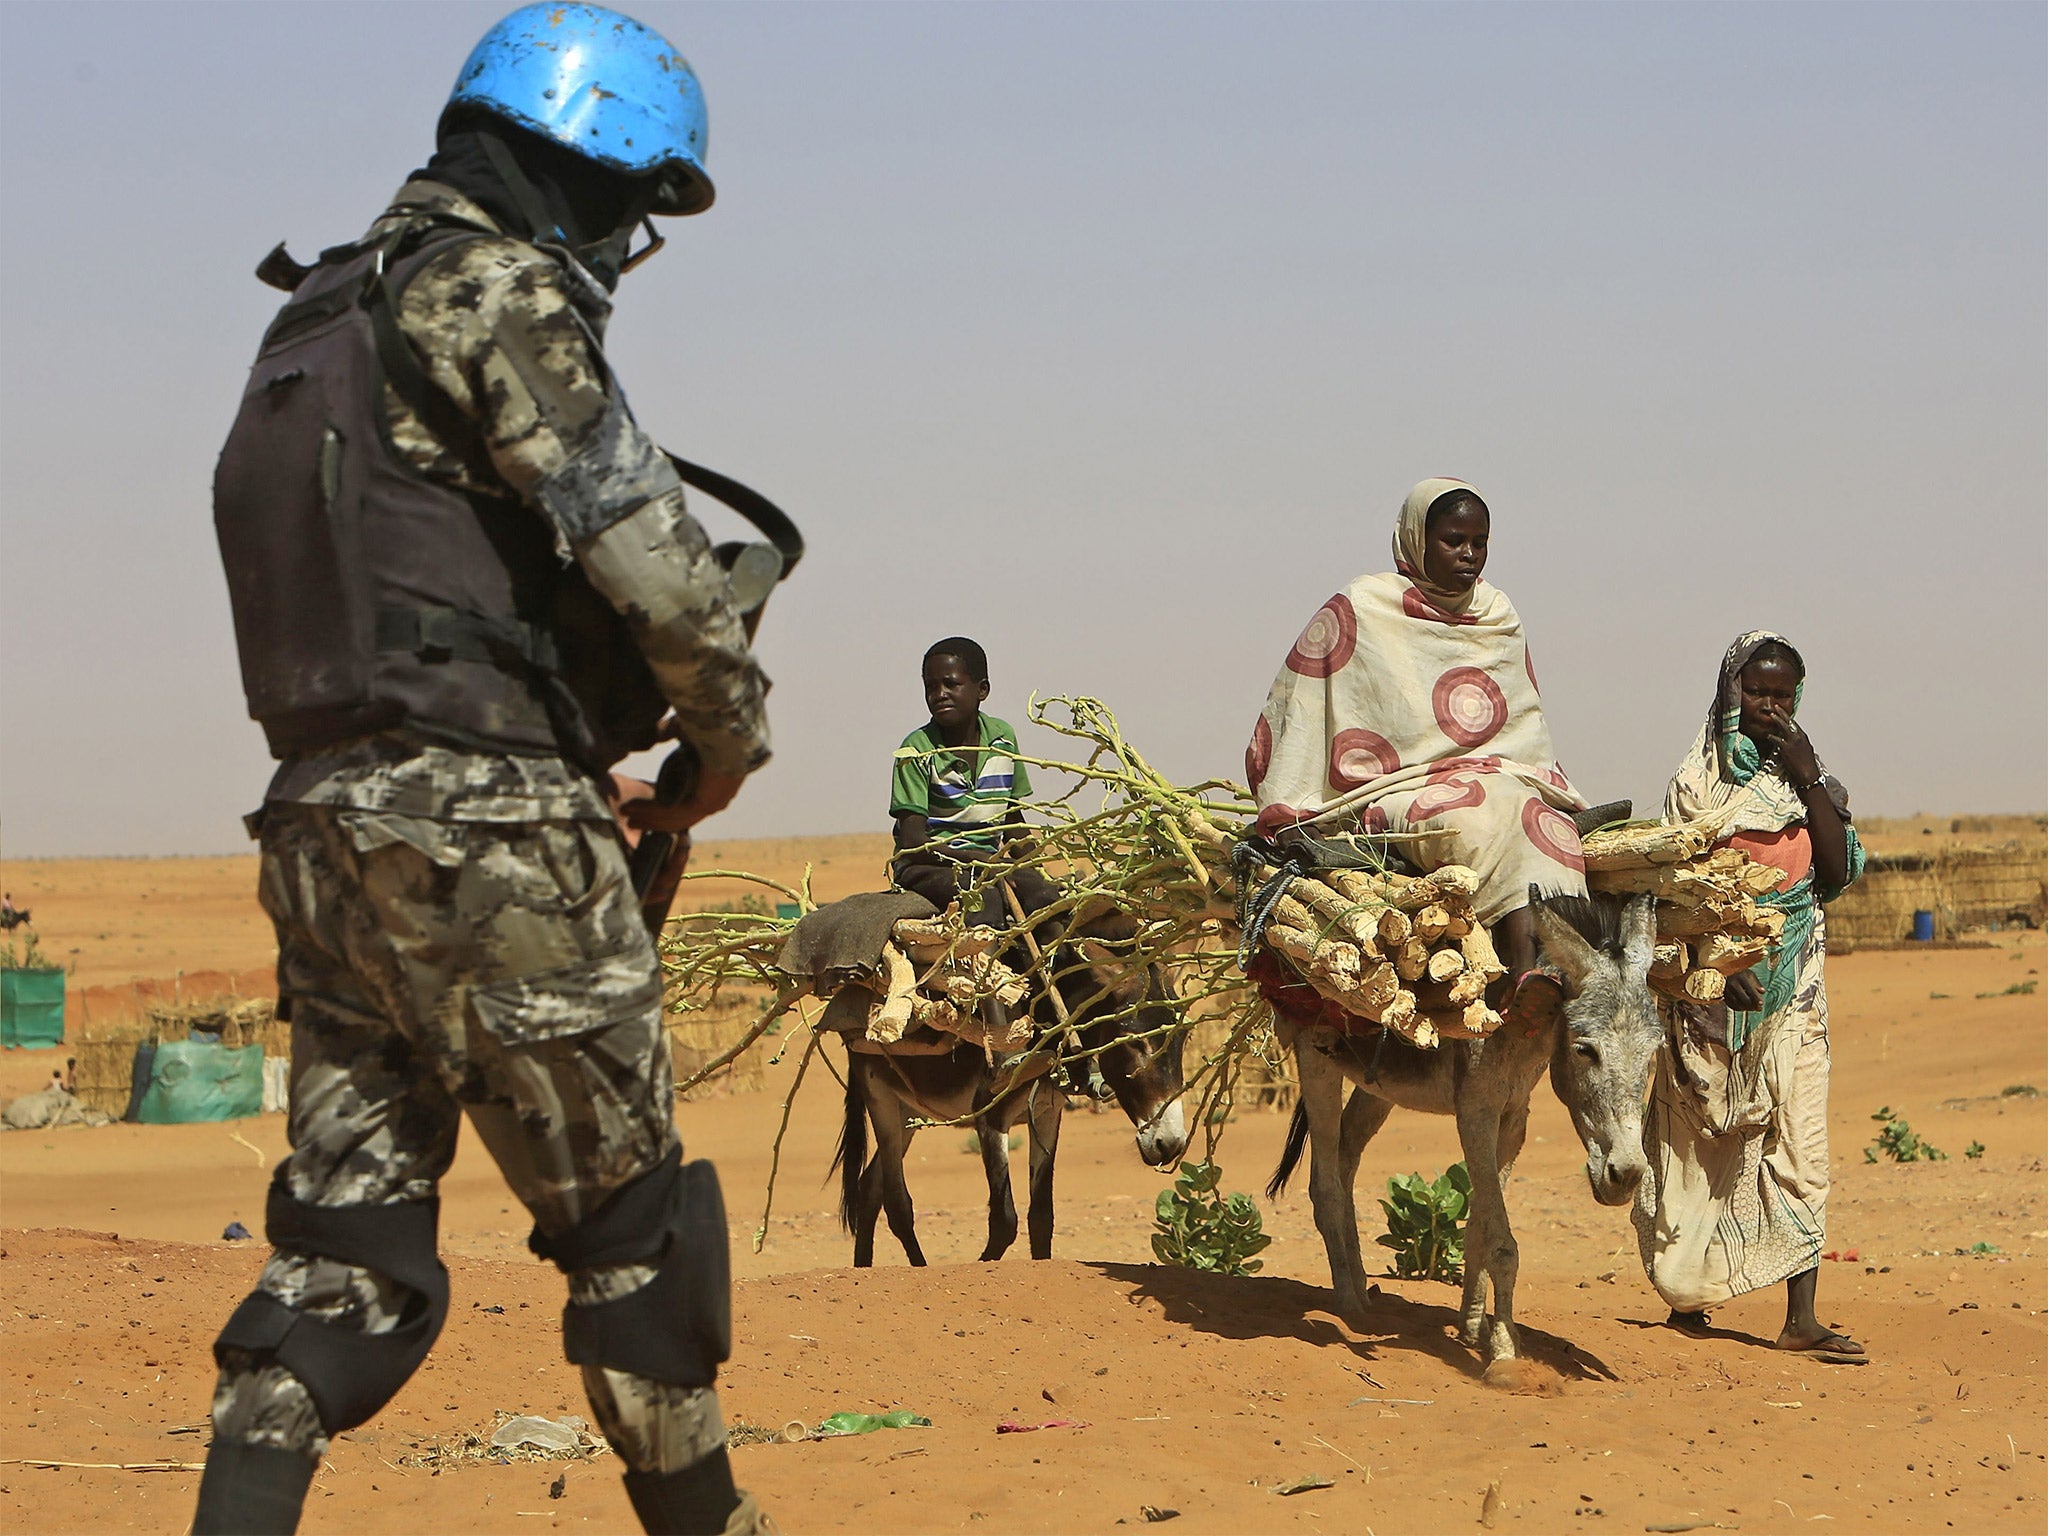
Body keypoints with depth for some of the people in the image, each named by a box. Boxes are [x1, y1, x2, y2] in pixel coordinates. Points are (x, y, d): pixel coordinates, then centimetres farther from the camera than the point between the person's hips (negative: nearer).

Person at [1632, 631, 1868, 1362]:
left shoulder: (1809, 777, 10)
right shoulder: (1698, 779, 1)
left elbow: (1838, 870, -2)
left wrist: (1808, 776, -6)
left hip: (1793, 985, 2)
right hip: (1716, 981, -2)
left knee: (1799, 1144, -7)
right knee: (1705, 1145, 5)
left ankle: (1801, 1318, -11)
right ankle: (1687, 1294, 20)